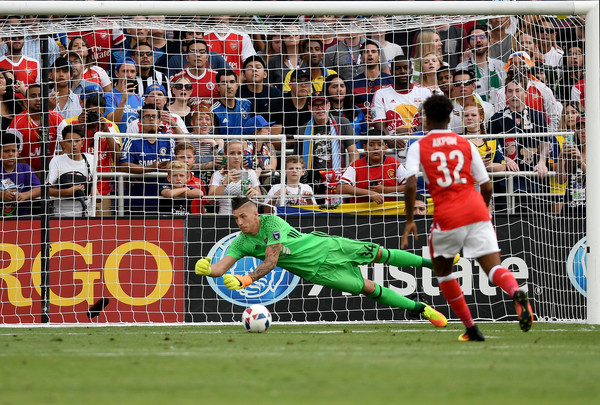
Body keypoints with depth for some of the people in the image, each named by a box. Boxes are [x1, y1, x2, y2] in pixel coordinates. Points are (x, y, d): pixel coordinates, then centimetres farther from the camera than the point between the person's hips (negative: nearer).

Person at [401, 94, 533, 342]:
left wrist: (409, 221, 1)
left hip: (447, 216, -2)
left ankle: (471, 329, 18)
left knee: (442, 270, 21)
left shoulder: (418, 147, 6)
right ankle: (516, 293, -40)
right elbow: (486, 187, 14)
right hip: (476, 211, 2)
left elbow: (411, 185, -8)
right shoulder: (466, 145, 13)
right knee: (494, 267, -4)